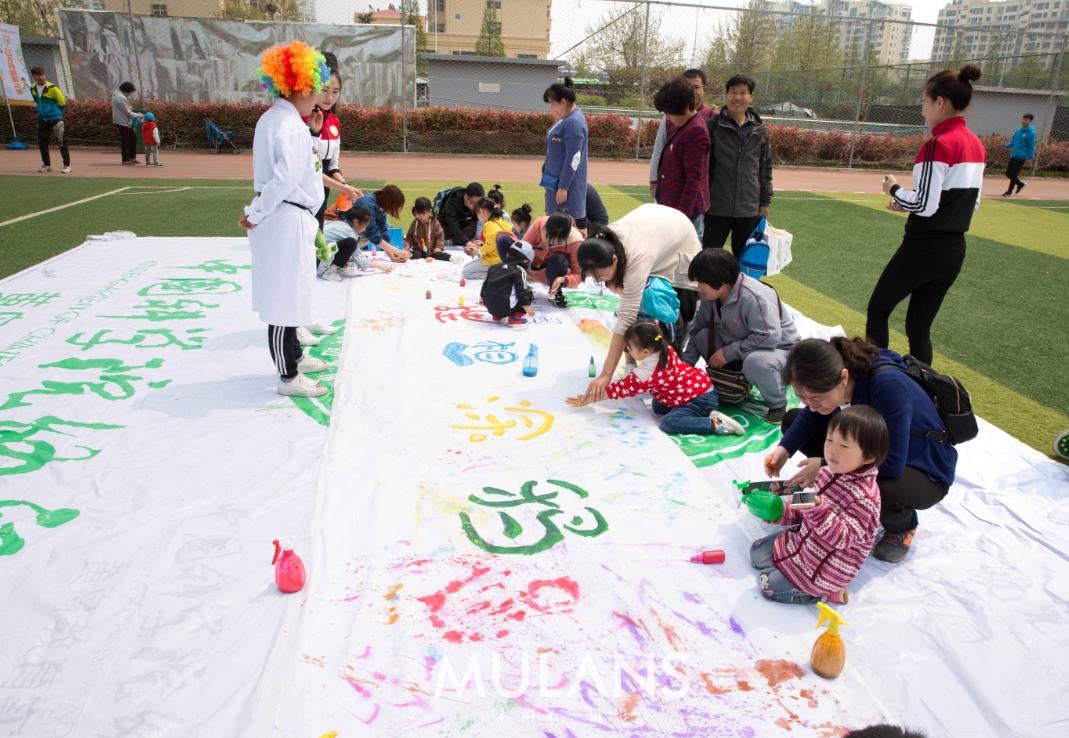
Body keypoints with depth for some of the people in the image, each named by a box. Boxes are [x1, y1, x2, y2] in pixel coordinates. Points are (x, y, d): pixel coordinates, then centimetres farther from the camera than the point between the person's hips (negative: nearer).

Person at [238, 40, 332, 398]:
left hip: (278, 217, 10)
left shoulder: (271, 118, 13)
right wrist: (256, 214, -17)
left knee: (283, 291, 20)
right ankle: (289, 376, 8)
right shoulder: (292, 125, -18)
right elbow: (286, 177, -24)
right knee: (287, 292, -2)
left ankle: (293, 356, 36)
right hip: (288, 220, -10)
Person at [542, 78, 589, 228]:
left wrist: (563, 187, -21)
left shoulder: (574, 123, -20)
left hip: (568, 182, -10)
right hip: (555, 181, 10)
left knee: (575, 221, -2)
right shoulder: (565, 118, 10)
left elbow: (573, 159, -22)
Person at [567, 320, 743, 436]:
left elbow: (624, 388, -14)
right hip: (701, 388, 10)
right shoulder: (665, 351, 1)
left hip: (701, 400, -10)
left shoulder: (647, 372, -22)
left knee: (668, 422, -25)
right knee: (658, 407, 13)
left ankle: (715, 424, -22)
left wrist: (590, 399, -7)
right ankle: (707, 414, 6)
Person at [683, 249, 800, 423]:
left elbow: (769, 337, -35)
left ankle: (778, 404, -10)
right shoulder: (711, 296, -7)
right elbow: (697, 329, 3)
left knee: (755, 362, -42)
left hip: (779, 349, -7)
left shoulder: (755, 297, -31)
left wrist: (728, 352, -29)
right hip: (740, 348, 7)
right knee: (703, 337, -16)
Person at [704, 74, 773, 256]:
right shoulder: (713, 126, -4)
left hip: (749, 209, 3)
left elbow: (765, 169, 10)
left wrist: (765, 202, 8)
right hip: (717, 208, -3)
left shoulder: (760, 131, 5)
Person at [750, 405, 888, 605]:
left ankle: (826, 591, 4)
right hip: (803, 540, 9)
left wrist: (817, 510, -50)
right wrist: (784, 514, -2)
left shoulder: (864, 496, -29)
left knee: (768, 584, -11)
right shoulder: (828, 473, -4)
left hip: (827, 566, -9)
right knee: (757, 552, 16)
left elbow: (844, 536, -35)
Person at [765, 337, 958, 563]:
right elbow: (814, 415, -1)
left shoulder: (888, 385, -38)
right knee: (791, 419, -4)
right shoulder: (833, 373, -20)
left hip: (926, 474, -6)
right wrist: (784, 449, -17)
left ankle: (902, 525, -2)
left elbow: (892, 464, -37)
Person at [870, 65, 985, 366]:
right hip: (955, 250, 8)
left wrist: (895, 190, -2)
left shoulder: (938, 144, -17)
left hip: (924, 248, -8)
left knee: (878, 309, 11)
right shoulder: (977, 145, 9)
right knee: (919, 326, 15)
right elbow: (970, 201, 15)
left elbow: (924, 205, -20)